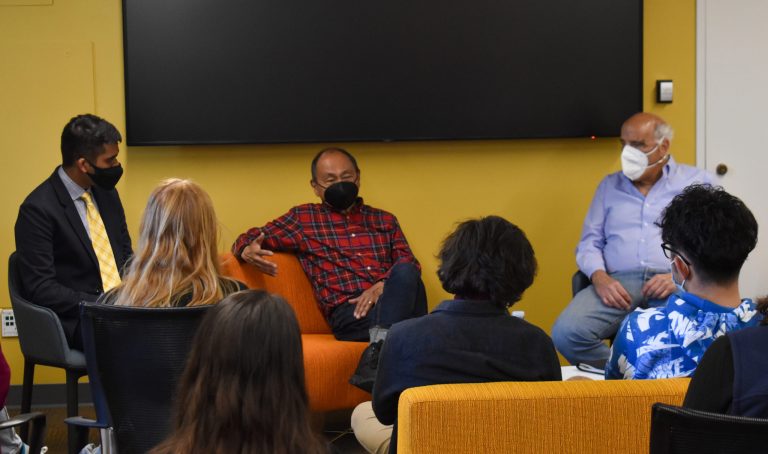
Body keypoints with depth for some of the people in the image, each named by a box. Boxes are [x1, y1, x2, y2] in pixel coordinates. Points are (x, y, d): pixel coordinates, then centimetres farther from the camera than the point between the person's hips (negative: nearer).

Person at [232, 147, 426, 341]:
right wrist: (248, 251, -7)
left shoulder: (384, 220, 28)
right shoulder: (303, 218, 21)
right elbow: (247, 241, 20)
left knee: (404, 271, -36)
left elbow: (409, 263, 14)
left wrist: (382, 286, -9)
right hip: (347, 310, -3)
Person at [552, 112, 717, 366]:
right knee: (566, 333, -27)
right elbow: (590, 242, 20)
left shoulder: (698, 183, 14)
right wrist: (599, 277, -3)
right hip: (617, 283, 3)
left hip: (676, 286, -3)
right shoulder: (609, 186, 24)